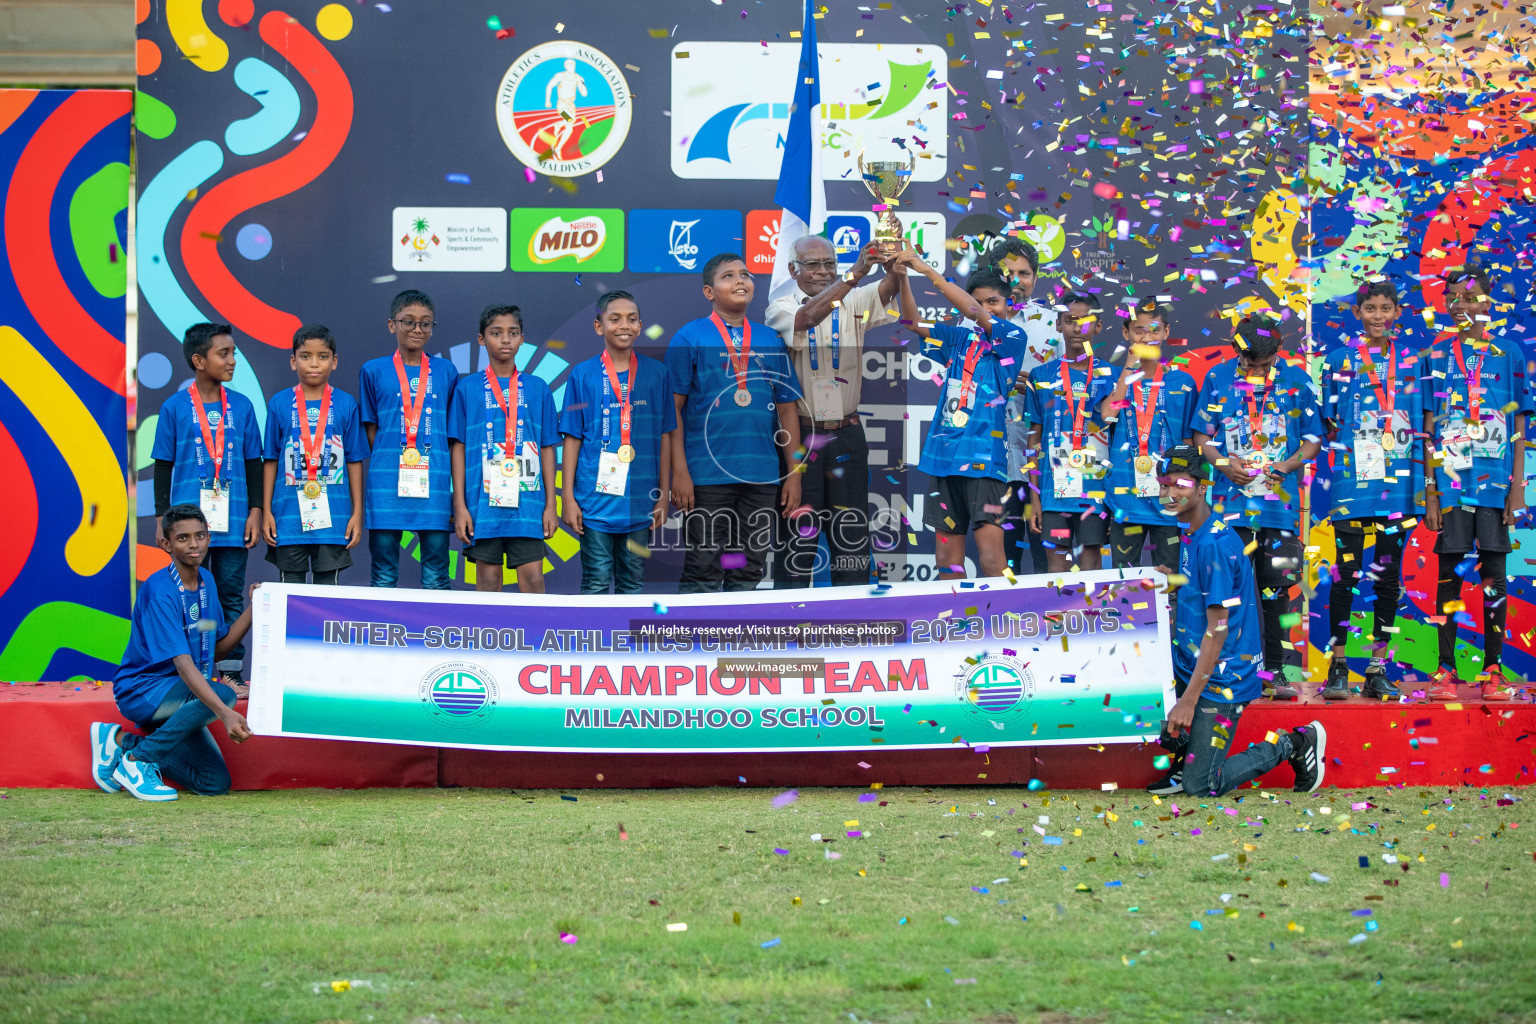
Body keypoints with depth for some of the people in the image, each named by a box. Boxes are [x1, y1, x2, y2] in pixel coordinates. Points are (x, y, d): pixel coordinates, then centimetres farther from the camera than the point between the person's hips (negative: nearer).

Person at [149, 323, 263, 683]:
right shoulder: (175, 407, 0)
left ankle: (232, 670, 9)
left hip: (232, 522, 2)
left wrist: (255, 510, 6)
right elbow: (163, 466, 4)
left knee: (231, 595, 4)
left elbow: (253, 462, 12)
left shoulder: (242, 406, 6)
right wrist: (162, 517, 1)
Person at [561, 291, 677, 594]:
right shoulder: (583, 375, 1)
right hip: (596, 499, -2)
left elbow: (664, 438, 9)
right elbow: (572, 440, 2)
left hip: (640, 501, 2)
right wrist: (568, 497, -2)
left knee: (633, 582, 8)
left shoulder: (656, 373, 6)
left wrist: (663, 497, 7)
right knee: (597, 582, -1)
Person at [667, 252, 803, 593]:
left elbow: (787, 410, 15)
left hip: (763, 476, 4)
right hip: (708, 475, -4)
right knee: (703, 573, -4)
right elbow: (672, 408, -3)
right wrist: (679, 472, -11)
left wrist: (794, 474, 9)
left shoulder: (771, 341, 13)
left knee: (748, 572, 8)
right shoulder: (689, 338, 0)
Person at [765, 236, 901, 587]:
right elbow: (808, 318, -24)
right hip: (799, 435, -3)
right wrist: (854, 275, -36)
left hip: (846, 436, 3)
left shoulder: (852, 303, 7)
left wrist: (894, 265, -37)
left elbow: (886, 289, -12)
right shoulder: (780, 308, -2)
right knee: (798, 535, 0)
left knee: (851, 531, 6)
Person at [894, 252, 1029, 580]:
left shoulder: (1013, 338, -1)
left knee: (991, 559, -16)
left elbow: (974, 313, -15)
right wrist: (902, 276, -4)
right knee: (947, 560, 6)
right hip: (946, 458, 6)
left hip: (985, 458, -6)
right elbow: (914, 323, 11)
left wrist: (927, 270, -15)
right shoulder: (961, 339, 16)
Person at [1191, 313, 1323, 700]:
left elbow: (1313, 438, 9)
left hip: (1280, 499, 0)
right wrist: (1223, 462, -8)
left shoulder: (1296, 381, 5)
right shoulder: (1218, 379, 6)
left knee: (1275, 585, 1)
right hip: (1231, 499, 0)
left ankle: (1276, 668, 7)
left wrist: (1291, 464, -9)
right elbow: (1202, 435, 11)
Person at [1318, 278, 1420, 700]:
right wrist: (1328, 476, -1)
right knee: (1347, 573, -3)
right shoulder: (1340, 360, 4)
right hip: (1352, 480, -2)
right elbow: (1328, 423, 6)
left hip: (1396, 483, 2)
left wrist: (1418, 484, 6)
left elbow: (1418, 426, 11)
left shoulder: (1410, 361, 11)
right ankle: (1337, 666, 3)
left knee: (1389, 575, 5)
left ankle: (1378, 670, 9)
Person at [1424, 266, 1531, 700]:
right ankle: (1445, 669, 5)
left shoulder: (1511, 353, 5)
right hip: (1451, 481, 0)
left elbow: (1519, 428, 6)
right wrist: (1430, 492, 1)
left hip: (1495, 482, 0)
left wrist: (1517, 487, -1)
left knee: (1494, 571, 1)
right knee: (1449, 570, 1)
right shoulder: (1438, 355, 7)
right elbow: (1430, 429, 7)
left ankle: (1493, 669, 7)